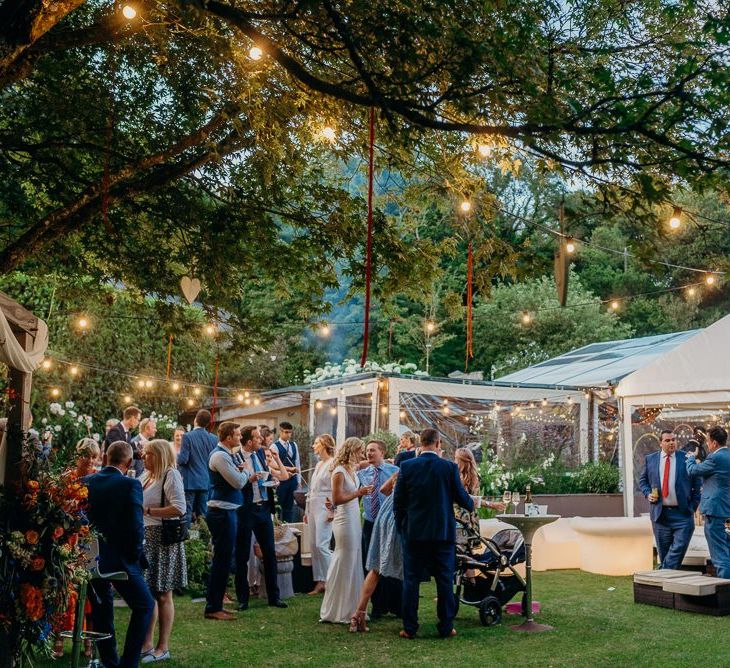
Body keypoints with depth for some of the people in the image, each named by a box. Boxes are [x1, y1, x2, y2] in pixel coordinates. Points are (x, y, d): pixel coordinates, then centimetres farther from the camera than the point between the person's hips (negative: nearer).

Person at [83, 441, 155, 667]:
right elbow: (136, 526, -17)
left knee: (101, 610, 18)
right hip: (120, 559, -5)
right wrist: (136, 555, -2)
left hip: (90, 558, 5)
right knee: (145, 605, 11)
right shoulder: (131, 485, -14)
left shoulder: (86, 482, 0)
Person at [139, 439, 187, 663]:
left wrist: (147, 511, -17)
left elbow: (179, 508, -20)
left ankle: (163, 647, 9)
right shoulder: (145, 476, 15)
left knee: (162, 595, 0)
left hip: (163, 540, -7)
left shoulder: (170, 475, -9)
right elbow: (138, 504, 28)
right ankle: (146, 644, 16)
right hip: (145, 539, 7)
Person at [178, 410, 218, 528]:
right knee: (202, 515, 10)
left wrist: (177, 457, 6)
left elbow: (182, 460, -15)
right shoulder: (213, 439, 1)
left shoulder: (188, 437, -12)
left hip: (189, 482, -4)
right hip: (206, 482, 4)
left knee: (187, 514, 0)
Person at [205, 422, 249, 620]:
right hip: (222, 513, -11)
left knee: (223, 560, 15)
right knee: (221, 560, -5)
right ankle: (212, 608, 2)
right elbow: (238, 482, -18)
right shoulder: (220, 456, -16)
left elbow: (237, 480, 17)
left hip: (226, 512, 11)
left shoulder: (227, 454, 16)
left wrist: (240, 470, -1)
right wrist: (245, 471, 1)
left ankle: (216, 605, 22)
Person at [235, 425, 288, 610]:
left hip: (264, 507, 7)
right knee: (242, 555, 6)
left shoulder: (260, 453, 7)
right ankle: (242, 599, 17)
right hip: (245, 510, -6)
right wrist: (249, 480, -27)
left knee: (270, 553, 10)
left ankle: (274, 596, 19)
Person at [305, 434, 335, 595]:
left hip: (324, 509, -9)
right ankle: (319, 582, 11)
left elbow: (335, 490, -14)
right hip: (313, 508, 9)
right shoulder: (319, 464, 17)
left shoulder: (332, 464, -10)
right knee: (314, 545, 7)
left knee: (321, 545, -12)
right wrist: (307, 511, 19)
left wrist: (332, 511, -18)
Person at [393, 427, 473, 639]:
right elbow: (461, 497, 1)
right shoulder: (450, 467, -6)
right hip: (443, 532, 0)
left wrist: (401, 525, 13)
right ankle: (446, 627, 13)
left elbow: (398, 500, -1)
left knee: (411, 580, 7)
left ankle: (410, 628, 10)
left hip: (414, 532, 0)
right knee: (444, 581, 8)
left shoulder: (407, 466, -5)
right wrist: (472, 505, 24)